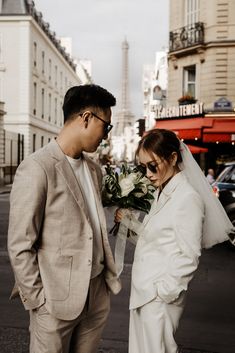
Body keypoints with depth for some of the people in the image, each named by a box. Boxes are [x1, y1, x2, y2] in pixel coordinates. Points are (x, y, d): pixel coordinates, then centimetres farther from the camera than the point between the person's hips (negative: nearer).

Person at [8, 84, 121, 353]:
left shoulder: (94, 170, 9)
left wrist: (110, 276, 10)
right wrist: (38, 299, -11)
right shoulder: (37, 169, -15)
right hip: (57, 300, -6)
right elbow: (20, 246, -13)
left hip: (97, 295, 7)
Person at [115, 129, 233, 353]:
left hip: (160, 297, -8)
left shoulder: (188, 198, -16)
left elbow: (189, 258, -17)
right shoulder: (162, 193, 10)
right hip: (143, 292, 8)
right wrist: (130, 222, 2)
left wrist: (162, 293, -16)